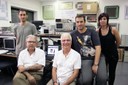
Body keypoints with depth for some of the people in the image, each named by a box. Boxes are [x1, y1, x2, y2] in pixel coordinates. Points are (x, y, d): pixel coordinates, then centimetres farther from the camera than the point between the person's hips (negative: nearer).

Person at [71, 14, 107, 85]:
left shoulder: (92, 32, 1)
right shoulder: (72, 34, 4)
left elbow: (98, 47, -6)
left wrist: (95, 64, -13)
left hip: (98, 57, 1)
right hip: (85, 59, 0)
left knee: (102, 78, -20)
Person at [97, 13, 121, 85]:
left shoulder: (113, 30, -13)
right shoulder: (97, 31, -8)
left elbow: (118, 42, -1)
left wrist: (112, 48, 11)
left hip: (113, 55, -1)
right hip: (103, 55, 1)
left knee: (111, 72, 15)